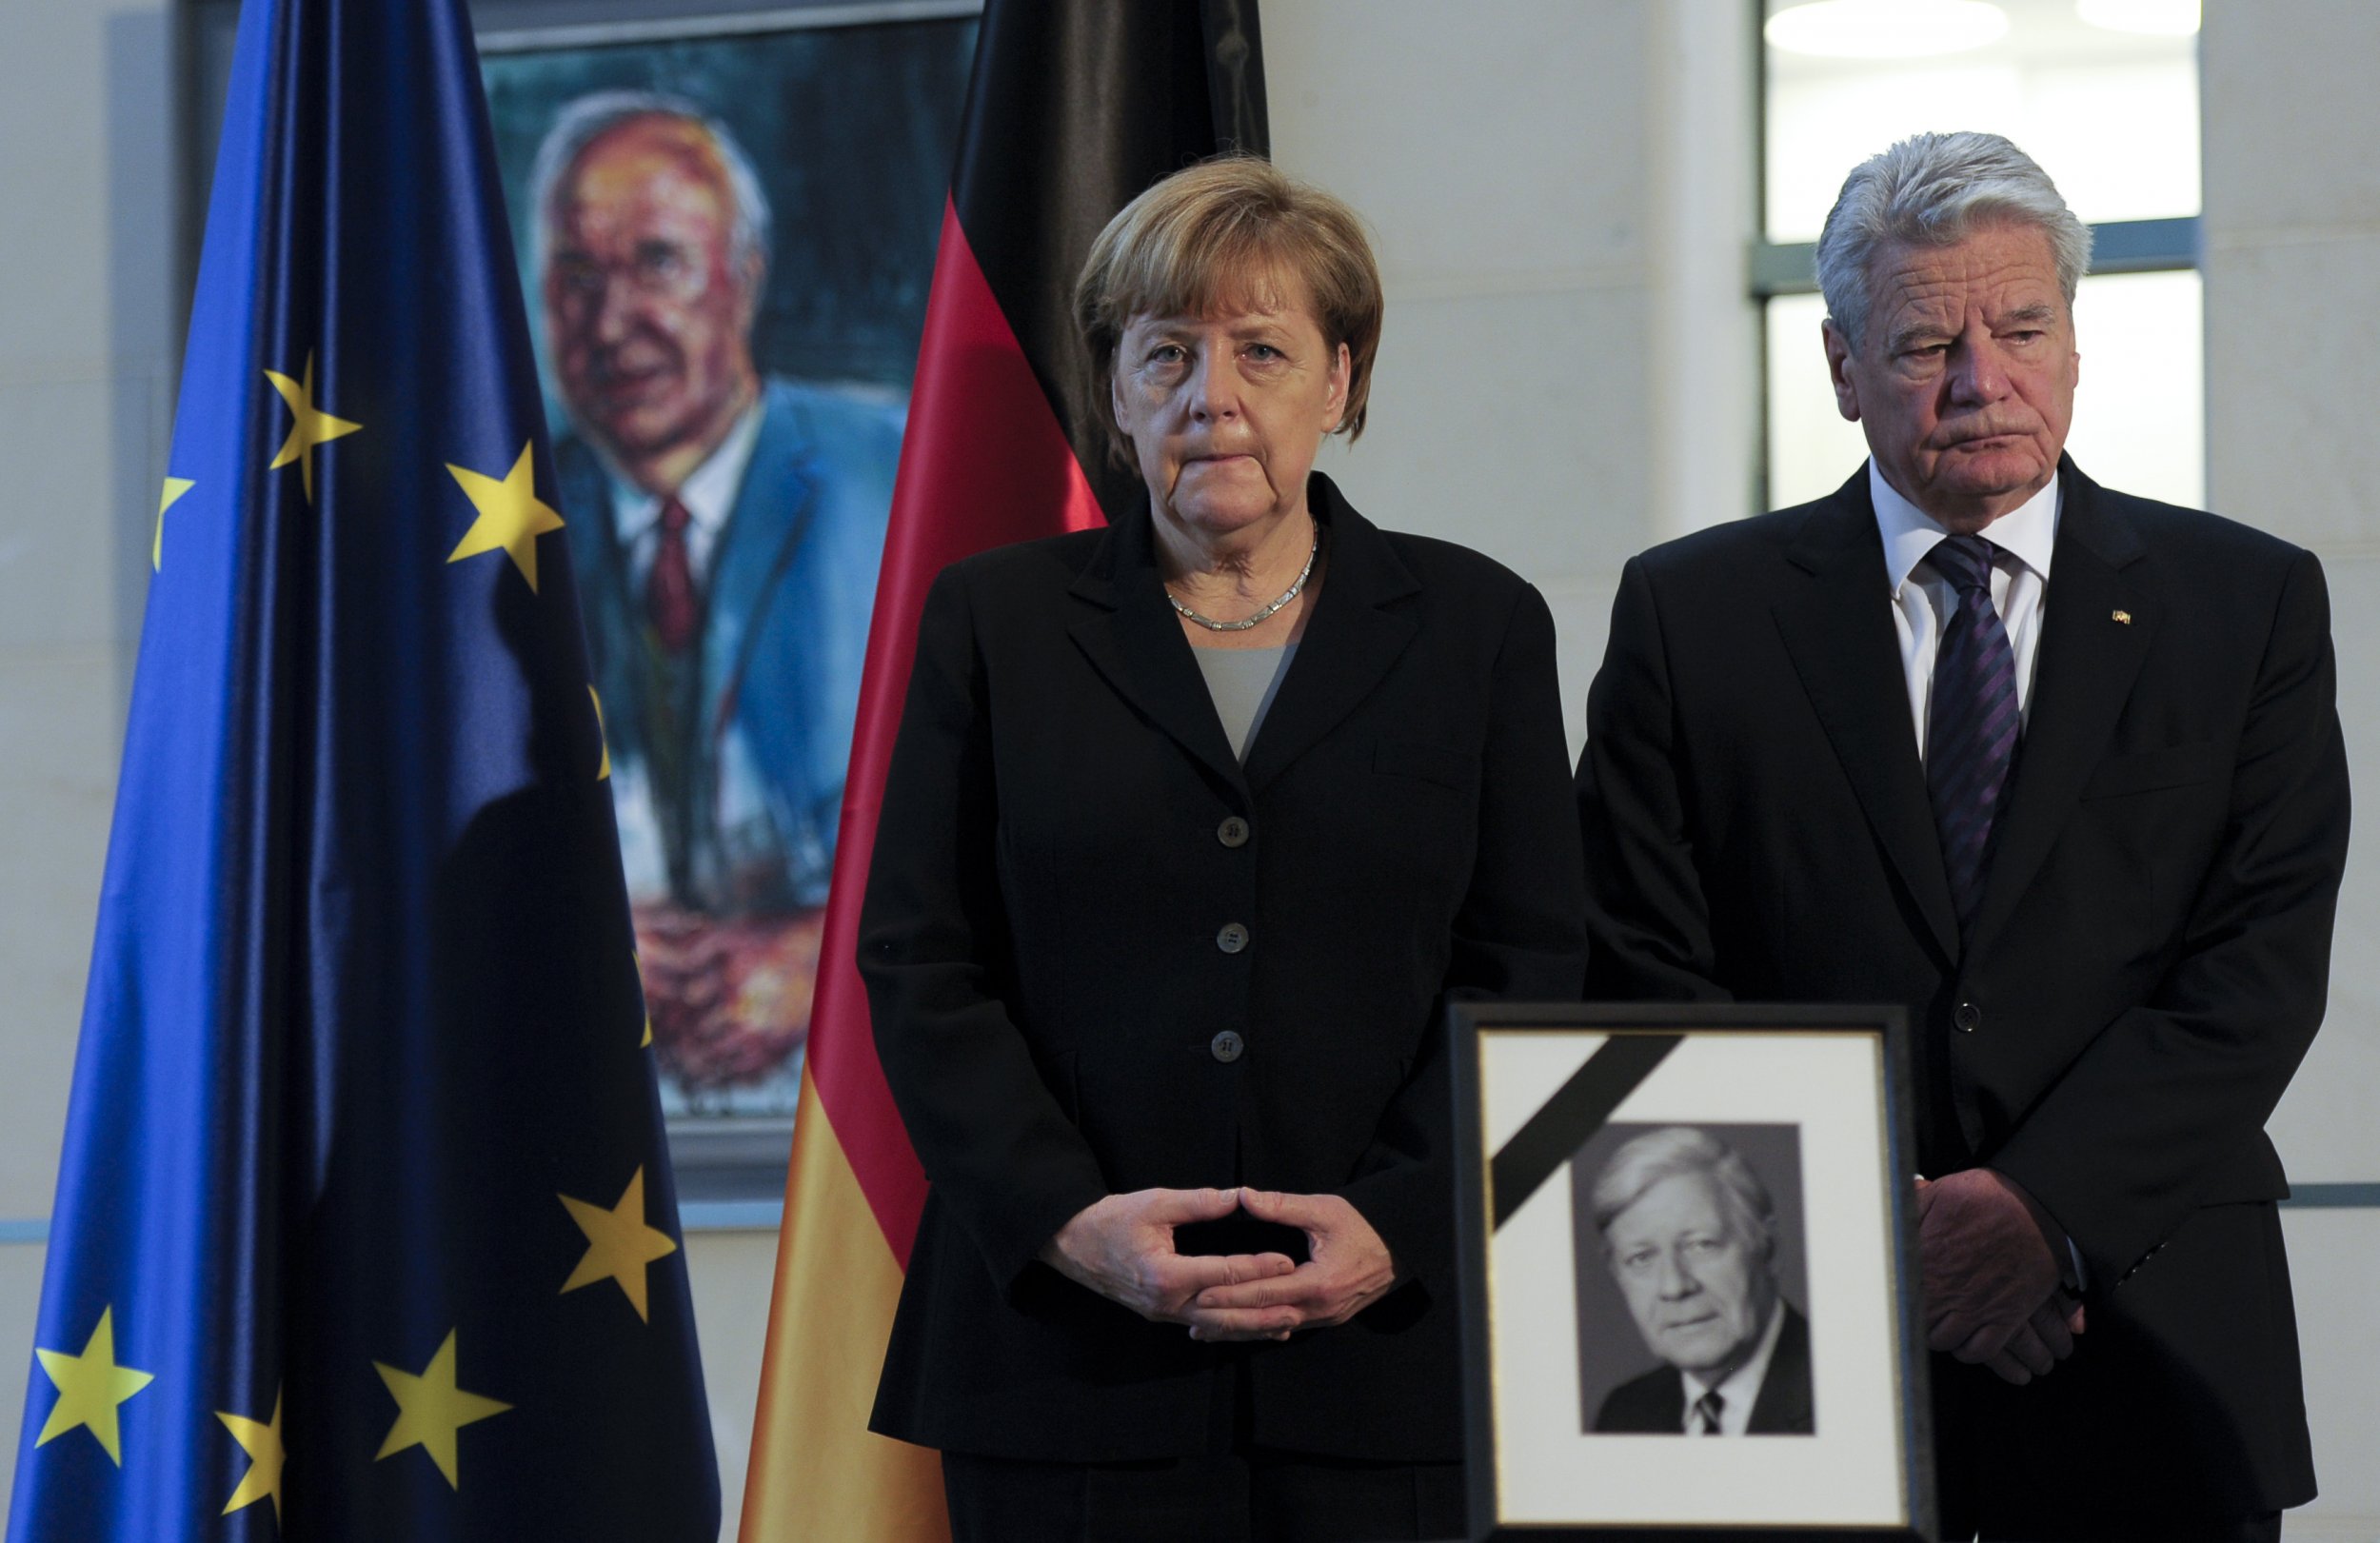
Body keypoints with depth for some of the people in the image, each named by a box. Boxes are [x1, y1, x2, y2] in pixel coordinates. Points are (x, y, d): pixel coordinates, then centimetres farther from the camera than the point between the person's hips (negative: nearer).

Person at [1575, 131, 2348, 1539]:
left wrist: (2047, 1203, -15)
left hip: (2151, 1327, 1)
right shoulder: (1694, 616, 5)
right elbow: (1647, 980, 0)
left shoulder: (2251, 603, 6)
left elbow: (2264, 964, -2)